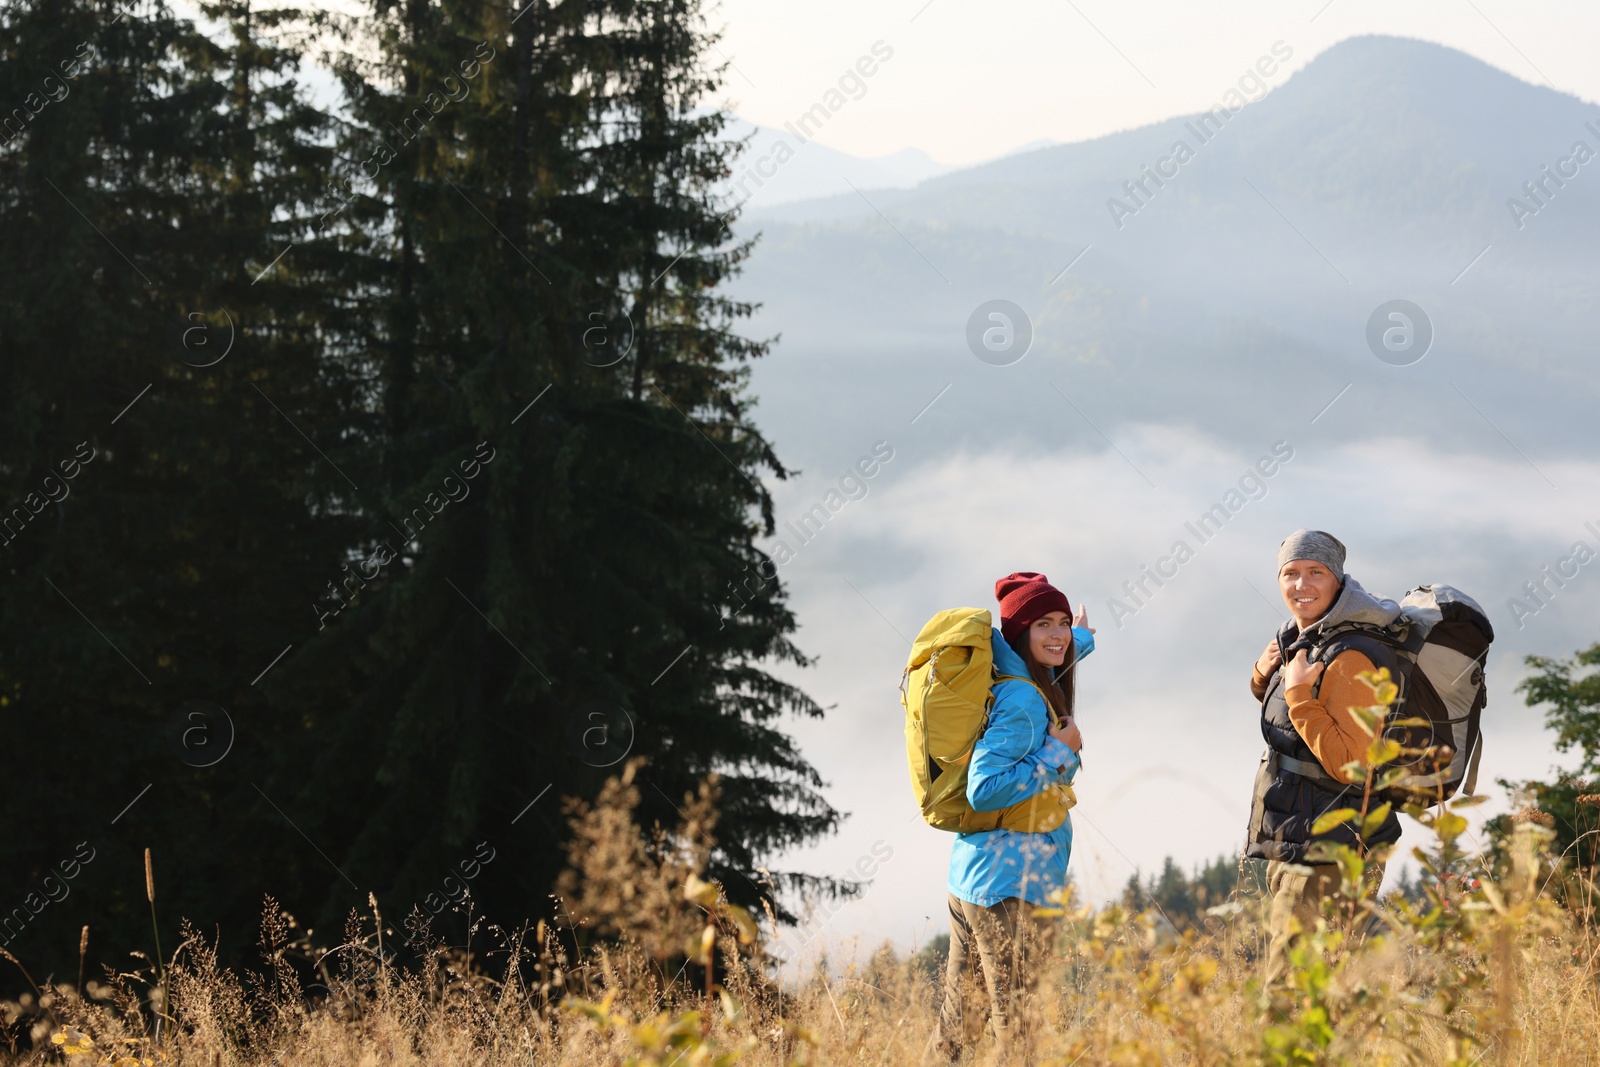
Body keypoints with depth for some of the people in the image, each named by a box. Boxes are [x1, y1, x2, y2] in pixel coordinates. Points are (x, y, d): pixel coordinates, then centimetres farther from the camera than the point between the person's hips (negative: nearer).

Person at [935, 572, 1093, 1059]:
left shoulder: (1019, 684, 12)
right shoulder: (1022, 699, -16)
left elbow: (1049, 659, 38)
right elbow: (984, 790, -23)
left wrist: (1081, 638, 57)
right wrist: (1058, 754, -15)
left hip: (970, 879, 10)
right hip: (1009, 885, -10)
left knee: (957, 1033, 13)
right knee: (1016, 1035, -7)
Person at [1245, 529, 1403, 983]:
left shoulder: (1349, 659, -18)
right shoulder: (1299, 642, 11)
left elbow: (1351, 766, -24)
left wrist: (1300, 696, -22)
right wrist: (1266, 675, 10)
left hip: (1331, 855, -10)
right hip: (1292, 848, 10)